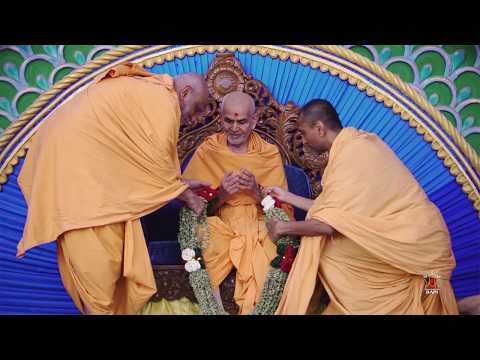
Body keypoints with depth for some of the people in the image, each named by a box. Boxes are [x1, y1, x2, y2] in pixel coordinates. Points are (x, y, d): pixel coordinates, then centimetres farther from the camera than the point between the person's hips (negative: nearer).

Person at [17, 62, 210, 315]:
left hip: (78, 152, 10)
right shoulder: (163, 100, -14)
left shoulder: (147, 91, 17)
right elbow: (157, 163, -12)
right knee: (98, 249, -4)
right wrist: (186, 195, 2)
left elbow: (141, 162, 17)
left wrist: (180, 184, 18)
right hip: (74, 158, -10)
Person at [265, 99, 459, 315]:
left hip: (412, 244, -9)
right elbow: (333, 210, 10)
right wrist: (288, 197, 16)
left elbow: (329, 224, -20)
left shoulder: (351, 153, -18)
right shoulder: (355, 144, 9)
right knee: (321, 243, 4)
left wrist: (284, 228, -6)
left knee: (323, 246, -10)